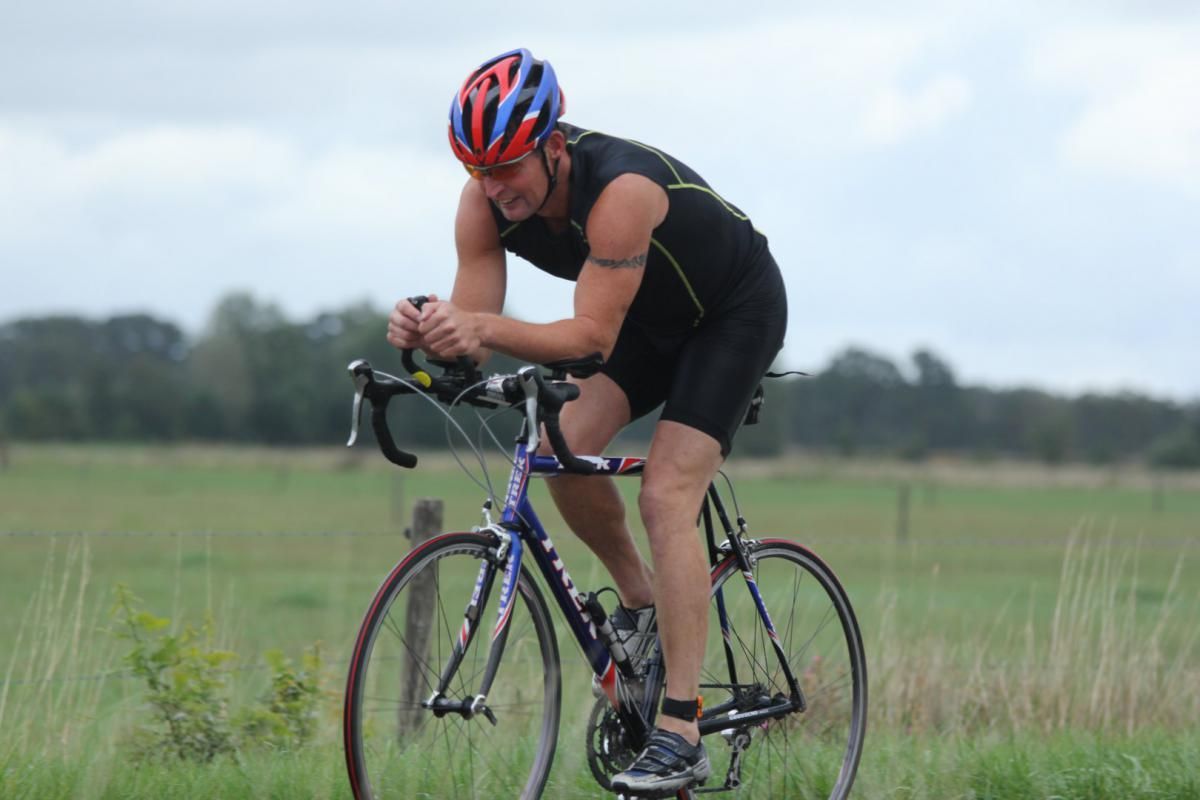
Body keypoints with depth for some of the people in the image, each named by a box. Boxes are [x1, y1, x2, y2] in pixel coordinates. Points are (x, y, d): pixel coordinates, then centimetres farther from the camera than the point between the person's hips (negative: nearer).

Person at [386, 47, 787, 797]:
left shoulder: (620, 189, -39)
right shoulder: (487, 201, -19)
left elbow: (592, 336, -41)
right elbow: (473, 327, -20)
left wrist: (485, 329, -56)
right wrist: (428, 333, -43)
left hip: (737, 307, -7)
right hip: (655, 314, 7)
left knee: (666, 498, -19)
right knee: (567, 445, -16)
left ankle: (682, 734, -21)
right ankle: (643, 604, 10)